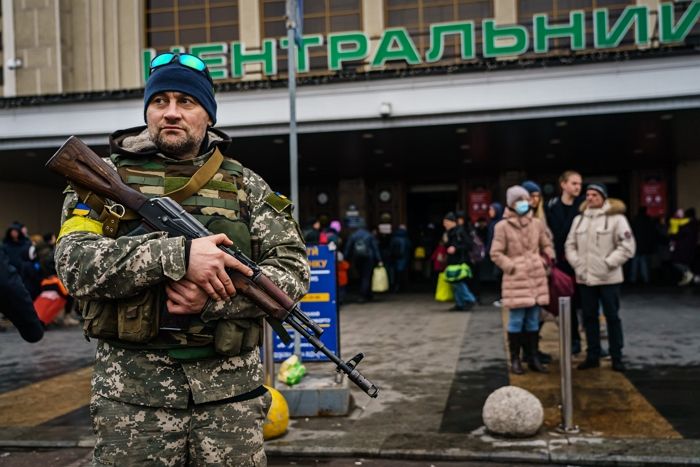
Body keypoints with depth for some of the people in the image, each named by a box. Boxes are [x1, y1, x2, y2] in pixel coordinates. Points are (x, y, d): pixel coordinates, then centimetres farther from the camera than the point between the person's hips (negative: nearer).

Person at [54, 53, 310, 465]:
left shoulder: (245, 186, 6)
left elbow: (294, 271, 0)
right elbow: (74, 262, -11)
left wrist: (216, 297, -16)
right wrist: (178, 254, -24)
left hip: (231, 391, 1)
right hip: (133, 394, -1)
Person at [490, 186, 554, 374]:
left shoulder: (537, 223, 7)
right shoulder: (503, 226, -6)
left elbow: (547, 245, 20)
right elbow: (496, 253, -4)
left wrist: (546, 261, 6)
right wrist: (512, 267, -8)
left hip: (537, 278, 4)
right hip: (516, 280, -4)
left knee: (533, 321, 10)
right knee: (516, 321, -2)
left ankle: (533, 358, 19)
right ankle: (515, 360, 9)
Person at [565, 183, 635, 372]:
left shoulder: (616, 218, -7)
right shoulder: (579, 219, 9)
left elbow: (626, 247, -11)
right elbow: (570, 244, 13)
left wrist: (608, 264, -14)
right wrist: (577, 263, -1)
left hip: (608, 277, -5)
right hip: (585, 277, 5)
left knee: (612, 317, 4)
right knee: (589, 317, 11)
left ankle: (616, 357, 14)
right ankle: (593, 356, 21)